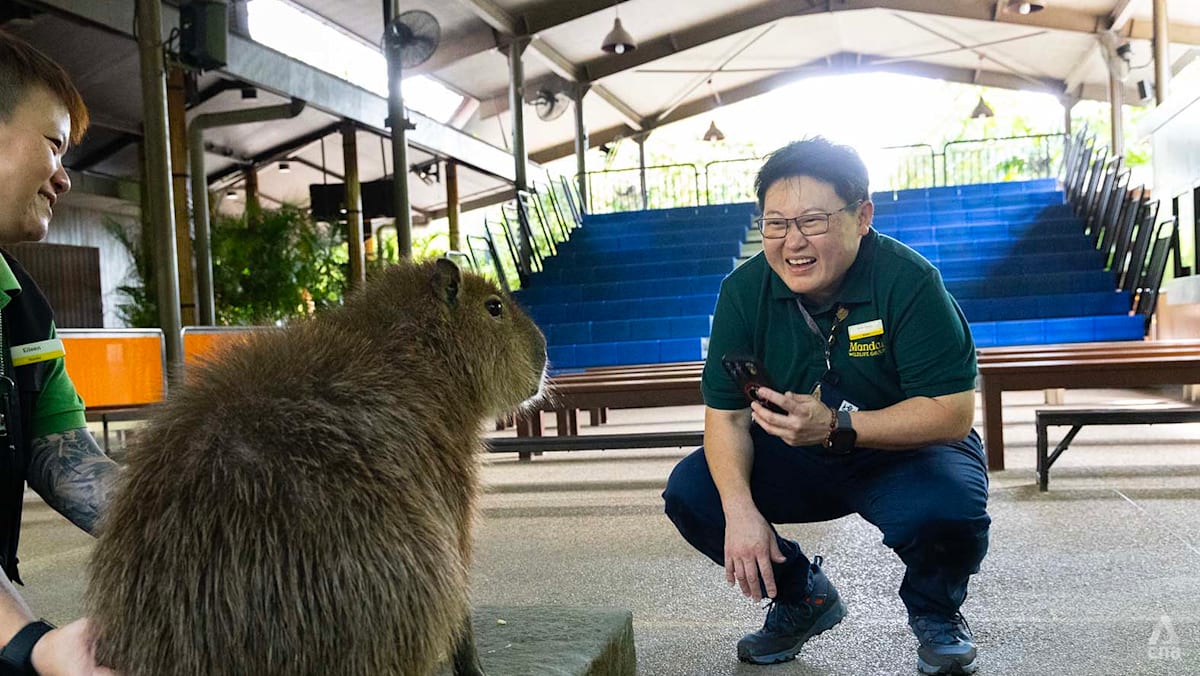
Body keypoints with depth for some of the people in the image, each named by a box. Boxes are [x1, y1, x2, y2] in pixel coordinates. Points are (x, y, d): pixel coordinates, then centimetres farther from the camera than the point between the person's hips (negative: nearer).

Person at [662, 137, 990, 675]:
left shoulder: (909, 282, -23)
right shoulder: (743, 291, -11)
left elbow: (953, 414, -25)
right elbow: (726, 414, -10)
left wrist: (837, 426, -37)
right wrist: (739, 510, -27)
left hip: (906, 452, -3)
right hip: (794, 460, 4)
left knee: (947, 509, -36)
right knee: (689, 491, -16)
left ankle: (934, 612, 3)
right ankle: (802, 596, 11)